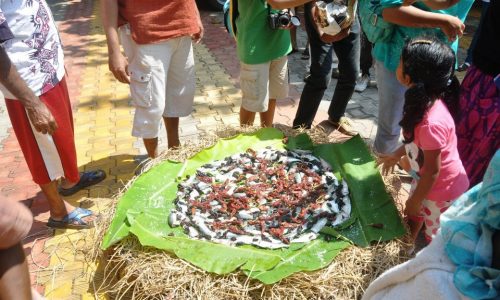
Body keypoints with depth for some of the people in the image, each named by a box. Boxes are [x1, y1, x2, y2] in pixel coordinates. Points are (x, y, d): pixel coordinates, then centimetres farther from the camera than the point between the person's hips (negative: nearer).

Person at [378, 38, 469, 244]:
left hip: (442, 188, -8)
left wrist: (416, 200, -14)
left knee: (435, 234, 17)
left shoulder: (432, 122, -39)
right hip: (424, 178, 9)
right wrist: (396, 155, 16)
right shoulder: (425, 101, -13)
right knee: (412, 215, 29)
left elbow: (432, 170, -27)